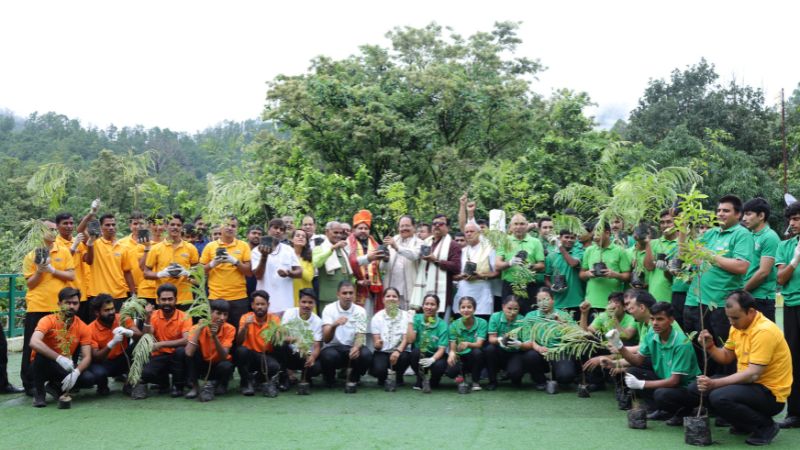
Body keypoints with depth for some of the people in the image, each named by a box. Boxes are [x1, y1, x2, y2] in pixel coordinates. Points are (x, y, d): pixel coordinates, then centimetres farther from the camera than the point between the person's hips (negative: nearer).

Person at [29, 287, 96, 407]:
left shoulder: (83, 328, -7)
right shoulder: (48, 321, -18)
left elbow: (87, 357, -11)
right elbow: (34, 343, -37)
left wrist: (75, 373, -32)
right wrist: (59, 358, -45)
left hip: (65, 366, 4)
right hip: (44, 364, -3)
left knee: (89, 379, -22)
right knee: (42, 354, -37)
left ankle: (55, 387, 6)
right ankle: (39, 393, -13)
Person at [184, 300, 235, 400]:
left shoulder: (229, 329, -18)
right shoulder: (199, 327, -19)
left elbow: (224, 356, -28)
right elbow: (189, 353, -33)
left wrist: (214, 336, -40)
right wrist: (199, 329, -35)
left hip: (218, 365, -1)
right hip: (202, 365, 1)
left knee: (227, 366, -34)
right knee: (192, 351, -27)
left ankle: (221, 384, 1)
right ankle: (194, 386, -10)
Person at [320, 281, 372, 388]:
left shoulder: (360, 311, -2)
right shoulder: (329, 309, -9)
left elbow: (360, 335, -9)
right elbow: (326, 339, -18)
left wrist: (356, 347, -34)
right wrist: (334, 325, -40)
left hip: (352, 348, 2)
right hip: (333, 348, -2)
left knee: (367, 355, -30)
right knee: (329, 356, -36)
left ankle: (352, 378, 3)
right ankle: (329, 379, -1)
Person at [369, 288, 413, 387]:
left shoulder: (406, 315, -3)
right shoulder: (377, 317, -1)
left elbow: (406, 339, -12)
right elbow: (376, 342, -4)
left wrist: (398, 351, -32)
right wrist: (377, 345, -29)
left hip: (400, 352, 1)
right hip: (382, 352, -1)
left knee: (404, 357, -35)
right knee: (378, 369, -32)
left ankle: (399, 377, 1)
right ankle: (382, 377, 8)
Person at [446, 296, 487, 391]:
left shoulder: (482, 323, -11)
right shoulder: (454, 325, -6)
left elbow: (479, 344, -22)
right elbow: (452, 348, -11)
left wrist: (468, 344, -45)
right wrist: (452, 353, -36)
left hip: (475, 359, 0)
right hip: (460, 358, 1)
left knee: (477, 352, -35)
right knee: (450, 371, -31)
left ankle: (475, 381, -8)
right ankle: (460, 374, 9)